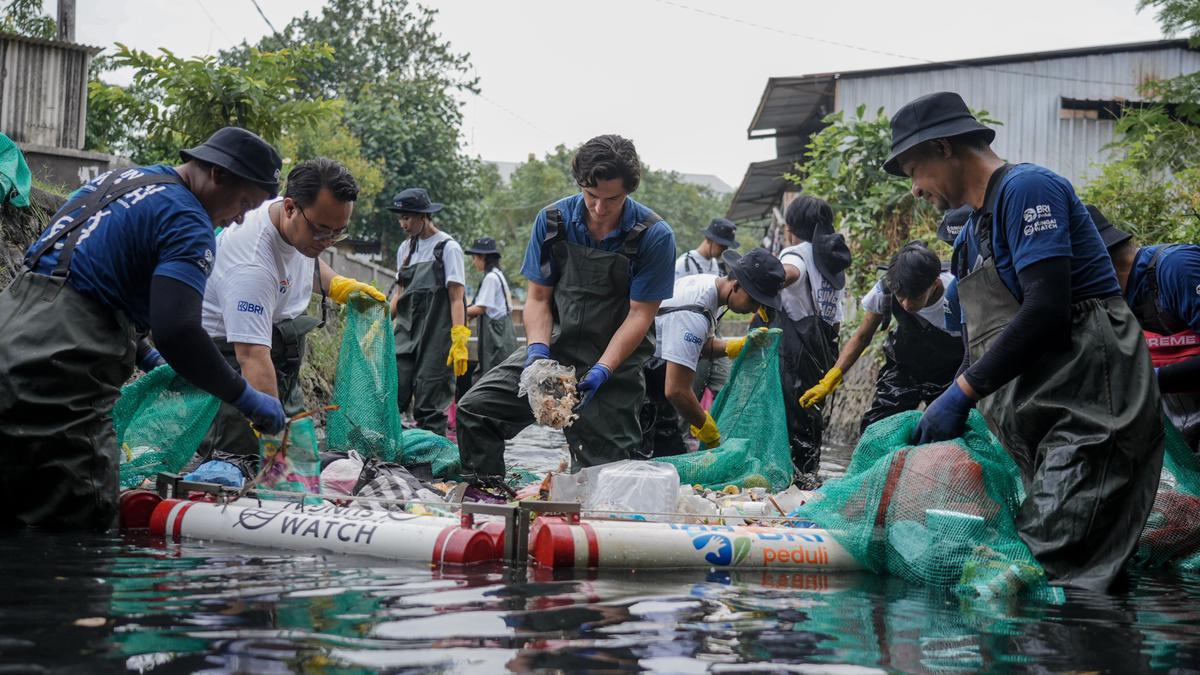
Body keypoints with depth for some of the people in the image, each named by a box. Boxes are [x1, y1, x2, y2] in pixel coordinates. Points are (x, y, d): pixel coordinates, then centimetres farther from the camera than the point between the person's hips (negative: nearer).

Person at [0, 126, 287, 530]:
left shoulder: (116, 179, 22)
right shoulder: (188, 222, -6)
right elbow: (177, 332, -19)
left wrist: (141, 355, 30)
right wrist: (248, 400, -7)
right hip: (59, 385, -9)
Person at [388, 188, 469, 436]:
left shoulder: (447, 248, -4)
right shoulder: (405, 249, 14)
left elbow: (456, 298, -9)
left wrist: (459, 340, -16)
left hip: (436, 337, -5)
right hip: (407, 334, 5)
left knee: (430, 406, -4)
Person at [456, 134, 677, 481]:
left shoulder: (655, 236, -14)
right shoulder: (553, 221, -4)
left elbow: (640, 315, -13)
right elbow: (538, 298, 1)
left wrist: (601, 372, -24)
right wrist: (538, 351, -18)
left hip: (616, 360, -3)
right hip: (555, 348, 3)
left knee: (604, 465, -7)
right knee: (475, 409, -8)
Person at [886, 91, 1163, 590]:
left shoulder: (1027, 188, -8)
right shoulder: (971, 233, 22)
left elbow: (1046, 308, -19)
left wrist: (961, 396, -17)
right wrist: (942, 415, 11)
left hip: (1090, 404, -9)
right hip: (1035, 421, 9)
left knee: (1045, 568, -19)